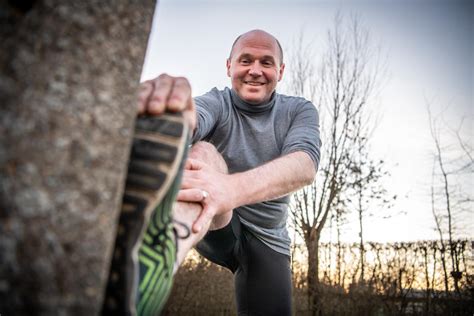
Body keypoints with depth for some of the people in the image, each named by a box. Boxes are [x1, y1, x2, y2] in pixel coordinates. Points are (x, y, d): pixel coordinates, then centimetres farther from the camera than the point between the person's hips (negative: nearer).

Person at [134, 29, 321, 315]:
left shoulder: (300, 111, -3)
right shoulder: (217, 103, -6)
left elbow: (305, 165, -26)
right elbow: (193, 121, -32)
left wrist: (232, 188, -46)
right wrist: (173, 111, -59)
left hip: (266, 240, 3)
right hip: (215, 229, -2)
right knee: (203, 153, -29)